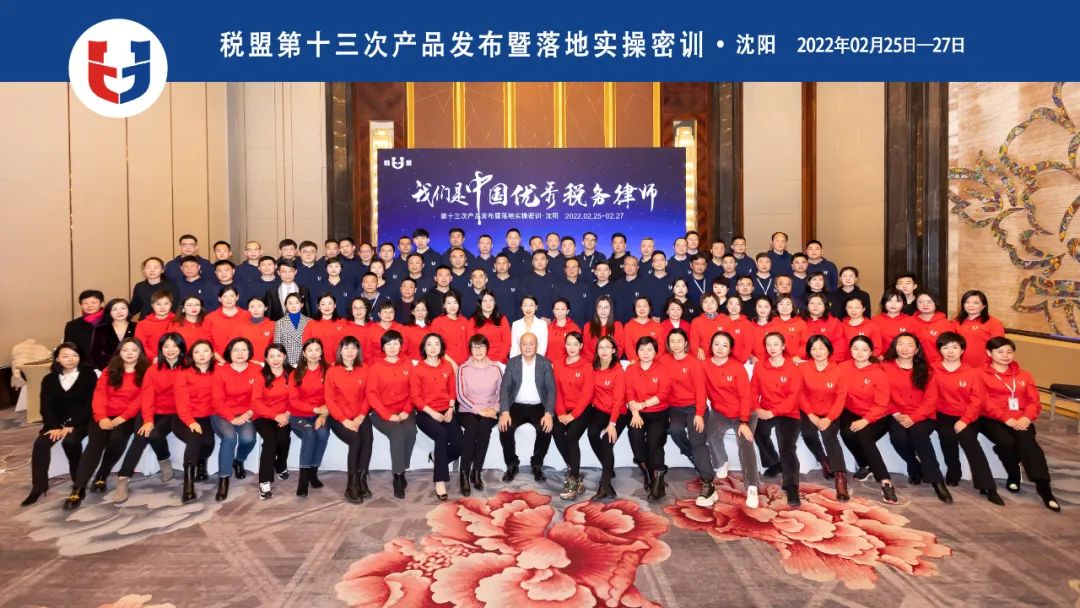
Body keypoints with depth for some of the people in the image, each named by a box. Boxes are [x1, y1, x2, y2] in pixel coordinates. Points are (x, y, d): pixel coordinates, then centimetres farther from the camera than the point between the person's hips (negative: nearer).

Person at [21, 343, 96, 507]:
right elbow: (46, 406, 3)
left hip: (80, 420, -4)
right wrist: (54, 426, -15)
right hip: (58, 421, 4)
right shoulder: (49, 379, 11)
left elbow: (89, 404, -9)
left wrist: (71, 425, -19)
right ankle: (39, 487, -15)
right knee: (41, 443, -23)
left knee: (70, 441, -31)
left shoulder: (88, 375, -2)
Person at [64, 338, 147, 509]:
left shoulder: (145, 373, 4)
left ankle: (101, 477, -6)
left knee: (117, 440, -29)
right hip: (104, 417, 2)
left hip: (127, 417, -2)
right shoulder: (109, 371, 14)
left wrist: (123, 417, -17)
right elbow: (99, 395, 2)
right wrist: (101, 417, -14)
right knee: (95, 444, -23)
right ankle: (78, 489, -26)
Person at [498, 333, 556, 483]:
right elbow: (505, 388, -4)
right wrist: (505, 412, -20)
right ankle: (512, 464, -2)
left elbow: (551, 389, -6)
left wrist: (548, 413, -21)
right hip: (517, 406, 1)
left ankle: (537, 465, -2)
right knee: (505, 427, -27)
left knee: (546, 429, -29)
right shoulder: (512, 362, 3)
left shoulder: (545, 363, 1)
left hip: (538, 406, -1)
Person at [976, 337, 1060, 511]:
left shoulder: (1024, 375, 21)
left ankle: (1044, 487, -32)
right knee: (1007, 441, -31)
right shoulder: (981, 374, 6)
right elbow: (985, 403, -5)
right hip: (993, 419, -3)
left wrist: (1026, 418, -10)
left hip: (1020, 420, 3)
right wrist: (1006, 419, -18)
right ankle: (1013, 476, -5)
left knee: (1027, 441, -29)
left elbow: (1034, 401, 10)